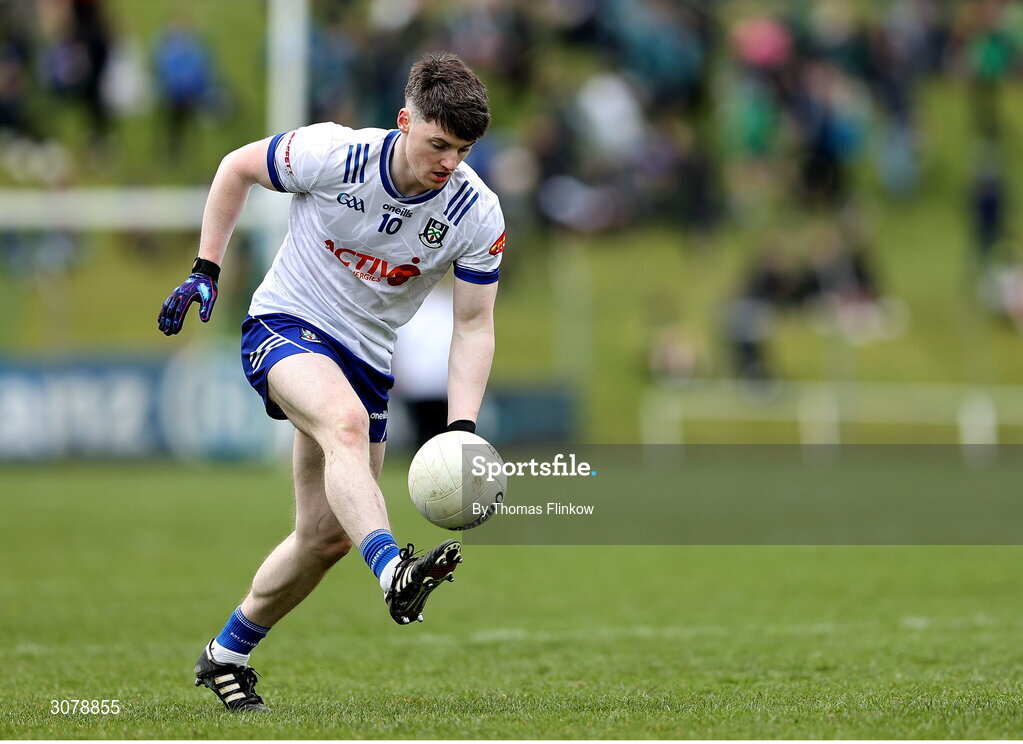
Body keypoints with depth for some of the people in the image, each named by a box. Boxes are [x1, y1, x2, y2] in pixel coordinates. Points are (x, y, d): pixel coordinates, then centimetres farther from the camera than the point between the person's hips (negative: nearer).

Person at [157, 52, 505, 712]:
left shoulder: (477, 215, -14)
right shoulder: (332, 154, -21)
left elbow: (473, 327, -9)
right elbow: (238, 167, -2)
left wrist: (462, 427, -21)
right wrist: (206, 270, -4)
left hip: (367, 359, 5)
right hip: (285, 328, -5)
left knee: (328, 536, 6)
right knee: (346, 421, -37)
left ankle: (227, 656, 26)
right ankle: (394, 573, -58)